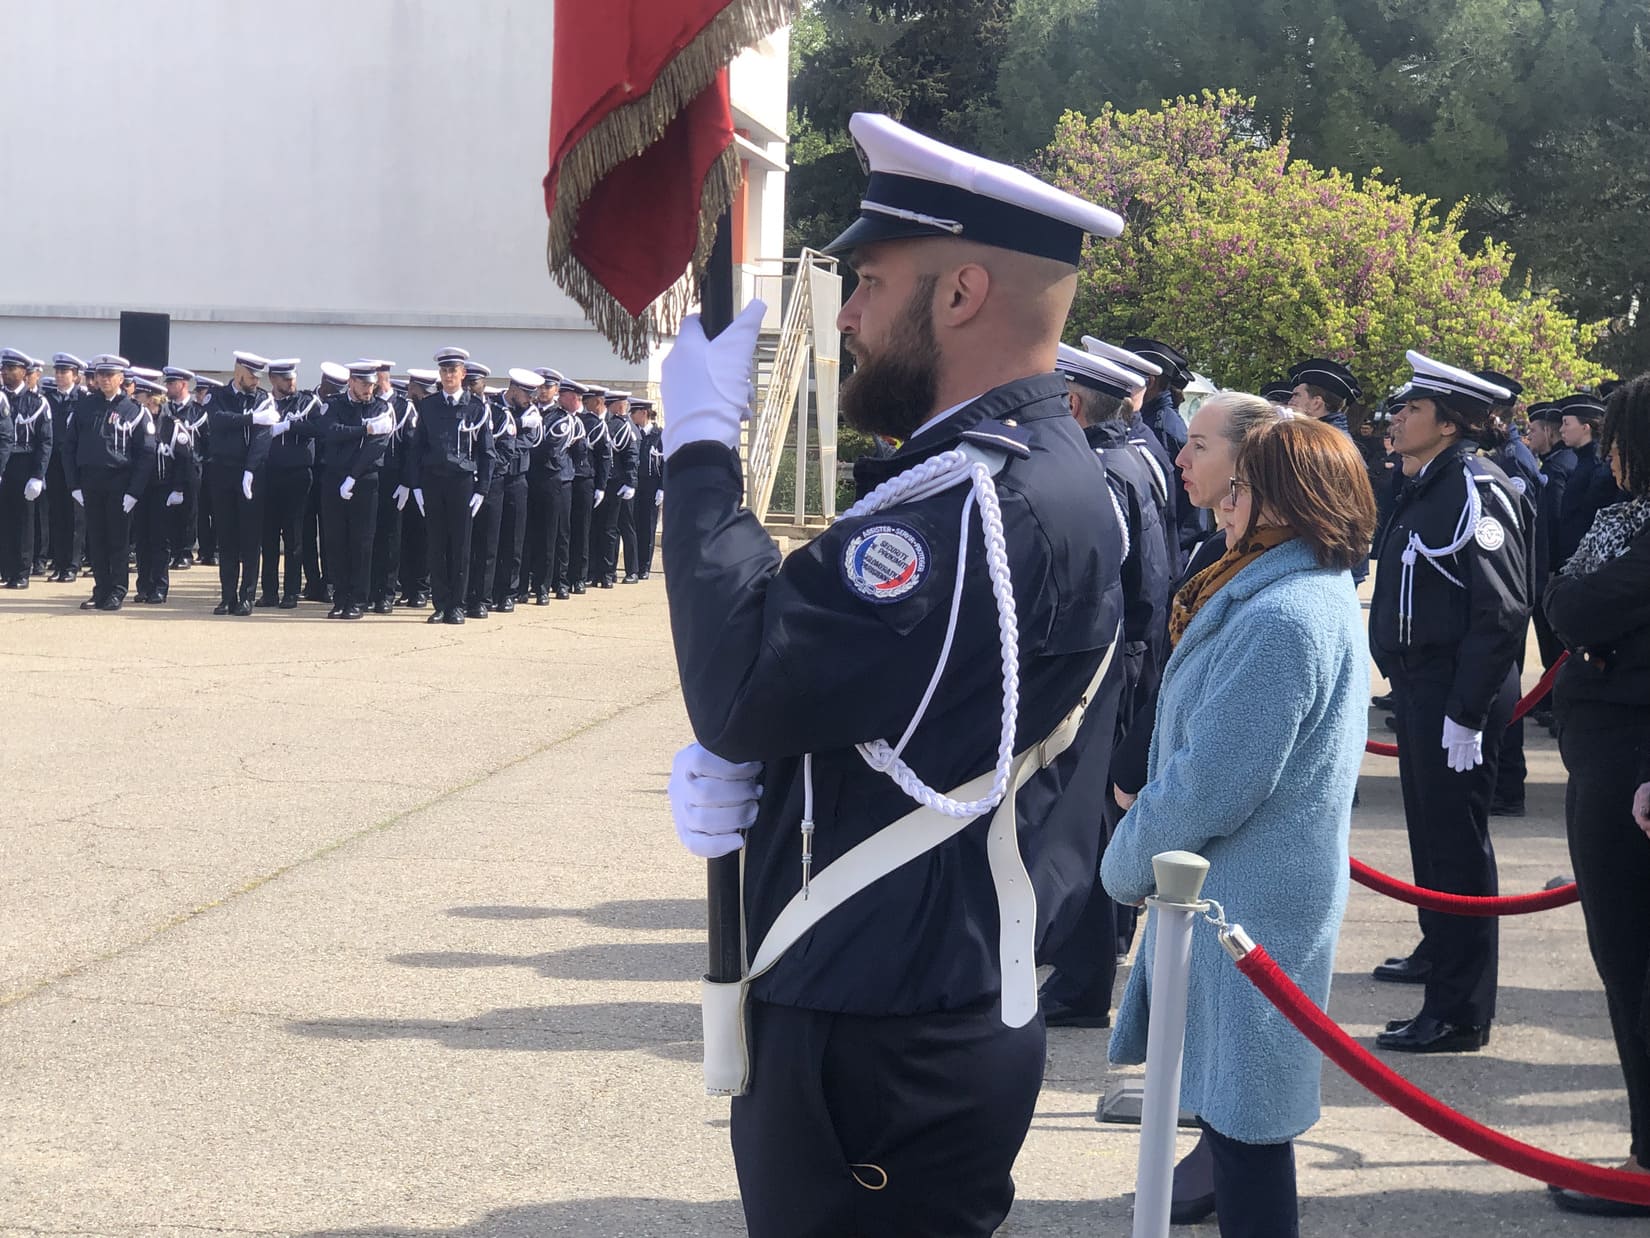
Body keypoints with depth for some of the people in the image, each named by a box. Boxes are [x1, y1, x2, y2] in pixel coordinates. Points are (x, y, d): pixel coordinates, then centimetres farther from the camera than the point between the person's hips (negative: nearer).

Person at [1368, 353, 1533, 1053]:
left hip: (1457, 693, -10)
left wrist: (1466, 713, -24)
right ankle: (1439, 952, 41)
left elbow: (1501, 612, -22)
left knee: (1456, 841, -6)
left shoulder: (1478, 491, -17)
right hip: (1420, 686, 10)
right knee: (1430, 828, 23)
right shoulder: (1427, 488, 13)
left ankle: (1459, 1013, -1)